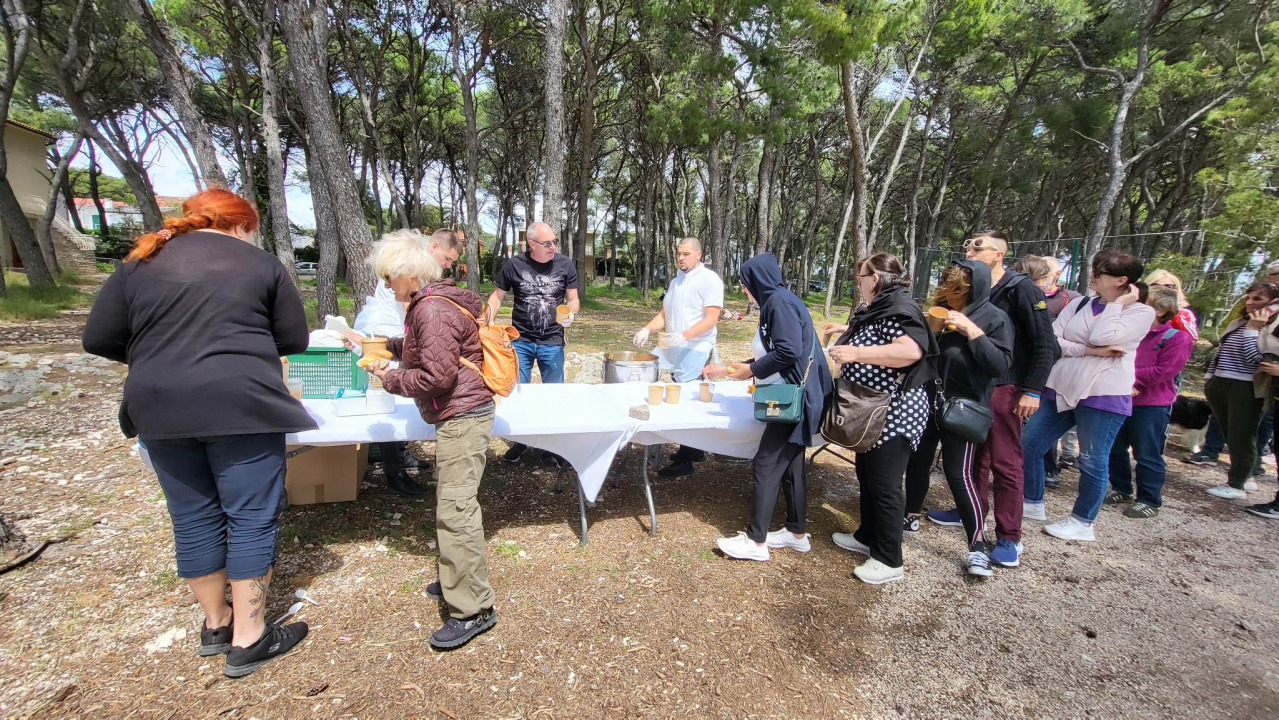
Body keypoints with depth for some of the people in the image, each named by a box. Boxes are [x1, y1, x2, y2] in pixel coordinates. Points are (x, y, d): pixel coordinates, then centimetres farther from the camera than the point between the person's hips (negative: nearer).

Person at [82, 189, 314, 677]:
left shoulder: (141, 263, 11)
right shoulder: (260, 264, 3)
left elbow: (98, 339, 10)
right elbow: (295, 340, 3)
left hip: (161, 409, 5)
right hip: (241, 406, -4)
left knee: (194, 517, 16)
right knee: (252, 517, 4)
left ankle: (215, 624, 31)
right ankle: (247, 640, 11)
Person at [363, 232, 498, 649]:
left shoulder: (432, 310, -18)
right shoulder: (430, 302, 15)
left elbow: (436, 377, -22)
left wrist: (391, 379, -8)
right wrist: (387, 347, 16)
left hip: (462, 417, -11)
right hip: (459, 415, 11)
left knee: (455, 509, -9)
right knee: (453, 502, 18)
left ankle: (473, 610, 0)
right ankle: (457, 580, 33)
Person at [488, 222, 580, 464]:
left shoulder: (565, 265, -3)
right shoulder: (514, 265, -6)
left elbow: (573, 299, 3)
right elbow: (497, 296, 3)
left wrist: (571, 314, -19)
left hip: (552, 342, 0)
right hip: (520, 341, 0)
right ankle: (520, 440, 27)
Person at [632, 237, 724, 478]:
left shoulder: (709, 279, -5)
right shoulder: (676, 280, 19)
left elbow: (711, 319, -13)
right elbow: (664, 314, 19)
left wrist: (683, 336, -25)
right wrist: (647, 330, -1)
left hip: (695, 351, -7)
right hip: (674, 350, 8)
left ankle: (684, 461, 1)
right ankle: (695, 450, 24)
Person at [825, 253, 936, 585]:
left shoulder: (900, 307, -18)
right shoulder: (878, 308, 13)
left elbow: (911, 350, -34)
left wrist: (856, 353, -32)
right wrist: (850, 332, 32)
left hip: (893, 415, -11)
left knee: (884, 484, -1)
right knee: (867, 476, 20)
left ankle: (889, 561, 14)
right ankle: (867, 537, 37)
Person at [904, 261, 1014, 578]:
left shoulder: (995, 318, -9)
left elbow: (1001, 364, -19)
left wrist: (971, 330, -25)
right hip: (928, 401, 6)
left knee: (958, 473, -6)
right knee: (917, 460, 14)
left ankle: (977, 543, 7)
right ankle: (910, 514, 34)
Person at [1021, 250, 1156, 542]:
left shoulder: (1141, 312, -4)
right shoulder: (1079, 304, 9)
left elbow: (1101, 337, -22)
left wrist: (1117, 303, -9)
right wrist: (1089, 351, -16)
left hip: (1103, 397, -5)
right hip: (1060, 389, 6)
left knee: (1093, 462, 5)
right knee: (1028, 444, 7)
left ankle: (1082, 523, 21)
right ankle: (1033, 503, 25)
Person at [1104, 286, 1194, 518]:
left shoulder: (1177, 338, -7)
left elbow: (1163, 372, -15)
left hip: (1152, 405, -6)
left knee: (1147, 455, 1)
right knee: (1115, 450, 13)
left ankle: (1149, 501, 13)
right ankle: (1121, 490, 28)